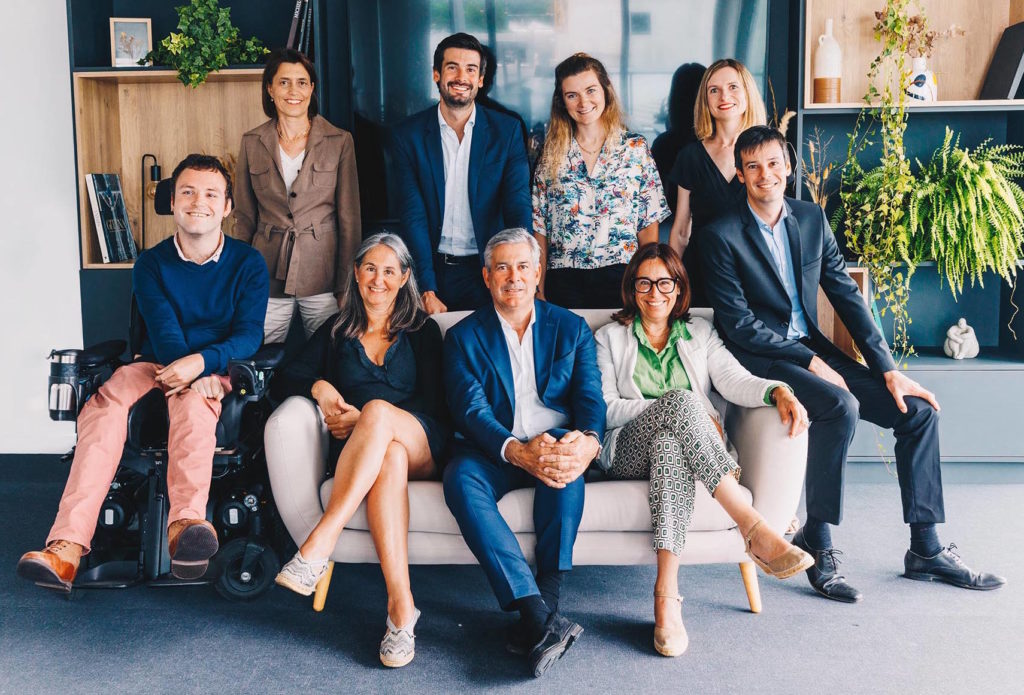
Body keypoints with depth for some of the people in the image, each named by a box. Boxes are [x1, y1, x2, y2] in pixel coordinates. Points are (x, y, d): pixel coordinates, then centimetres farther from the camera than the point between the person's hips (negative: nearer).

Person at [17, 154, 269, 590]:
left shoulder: (248, 264, 2)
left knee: (191, 398, -39)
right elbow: (163, 329, -7)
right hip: (158, 364, 2)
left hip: (219, 370, -2)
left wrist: (201, 363, -29)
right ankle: (67, 548, -45)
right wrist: (182, 368, -29)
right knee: (107, 401, -31)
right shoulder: (151, 264, 7)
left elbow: (249, 334, -9)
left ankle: (186, 524, -63)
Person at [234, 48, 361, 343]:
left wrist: (347, 287, -4)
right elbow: (244, 217, 10)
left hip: (322, 274, -1)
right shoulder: (252, 143, 5)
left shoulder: (339, 141, 0)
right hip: (268, 276, 1)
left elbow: (349, 218, 0)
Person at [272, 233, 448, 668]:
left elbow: (432, 403, 4)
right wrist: (320, 387, -12)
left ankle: (320, 544, -41)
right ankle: (401, 606, -45)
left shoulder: (422, 330, 16)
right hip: (359, 450, 1)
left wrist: (364, 417, -9)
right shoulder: (336, 332, 22)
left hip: (421, 446, -1)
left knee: (377, 410, -36)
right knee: (389, 457, -39)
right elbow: (288, 379, 12)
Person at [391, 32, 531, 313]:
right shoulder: (409, 134, -1)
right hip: (433, 269, 0)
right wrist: (427, 290, -16)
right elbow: (413, 215, -7)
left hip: (488, 270, 0)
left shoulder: (507, 130, -1)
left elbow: (518, 207, -7)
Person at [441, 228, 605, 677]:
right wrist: (517, 450, -28)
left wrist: (588, 441, -25)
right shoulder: (464, 336, 8)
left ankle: (546, 603, -31)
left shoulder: (571, 328, 13)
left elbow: (590, 397, 1)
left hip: (555, 442, 1)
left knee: (566, 458, -35)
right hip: (495, 451, 0)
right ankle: (542, 620, -40)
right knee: (461, 478, -33)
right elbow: (470, 409, -7)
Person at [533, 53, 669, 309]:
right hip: (564, 281, 1)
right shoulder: (552, 153, 6)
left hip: (621, 276, -1)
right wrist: (539, 291, 2)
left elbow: (649, 223, 3)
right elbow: (539, 227, 6)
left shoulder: (636, 148, 3)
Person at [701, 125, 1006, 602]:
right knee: (840, 406, -33)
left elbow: (846, 295, 5)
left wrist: (888, 370, -2)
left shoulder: (812, 218, 8)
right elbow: (738, 322, -14)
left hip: (813, 348, 6)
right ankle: (816, 540, -17)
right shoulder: (723, 236, -9)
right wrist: (810, 362, -17)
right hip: (759, 358, -6)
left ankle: (925, 549, 4)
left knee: (919, 411, -6)